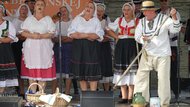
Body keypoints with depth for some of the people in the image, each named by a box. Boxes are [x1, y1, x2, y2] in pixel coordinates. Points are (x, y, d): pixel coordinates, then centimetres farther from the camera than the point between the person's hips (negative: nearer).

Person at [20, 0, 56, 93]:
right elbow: (23, 32, 5)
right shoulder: (29, 19, 13)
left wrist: (41, 36, -17)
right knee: (31, 70, -1)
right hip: (30, 48, 1)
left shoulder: (48, 19, 9)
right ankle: (32, 93, 4)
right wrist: (32, 35, -14)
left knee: (43, 71, -4)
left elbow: (52, 33, -1)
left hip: (44, 48, -1)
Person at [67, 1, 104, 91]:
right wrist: (89, 36, -10)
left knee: (92, 72, -5)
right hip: (79, 48, 1)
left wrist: (84, 35, -14)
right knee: (80, 72, 3)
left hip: (92, 49, -1)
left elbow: (99, 35, -4)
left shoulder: (96, 21, 10)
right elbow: (71, 33, -2)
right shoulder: (77, 19, 10)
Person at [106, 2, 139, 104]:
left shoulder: (137, 21, 3)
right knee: (121, 69, 2)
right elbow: (109, 29, 17)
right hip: (121, 47, 3)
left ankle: (130, 97, -5)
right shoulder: (119, 20, 13)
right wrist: (116, 37, 6)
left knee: (131, 69, -7)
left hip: (132, 47, -3)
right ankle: (124, 96, 7)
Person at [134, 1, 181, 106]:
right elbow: (137, 36, 7)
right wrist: (143, 39, -16)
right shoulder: (142, 21, 6)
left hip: (162, 55, -4)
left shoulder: (164, 19, -4)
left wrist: (174, 17, -26)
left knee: (163, 78, -2)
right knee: (141, 75, 0)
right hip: (147, 54, 4)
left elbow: (175, 29, -11)